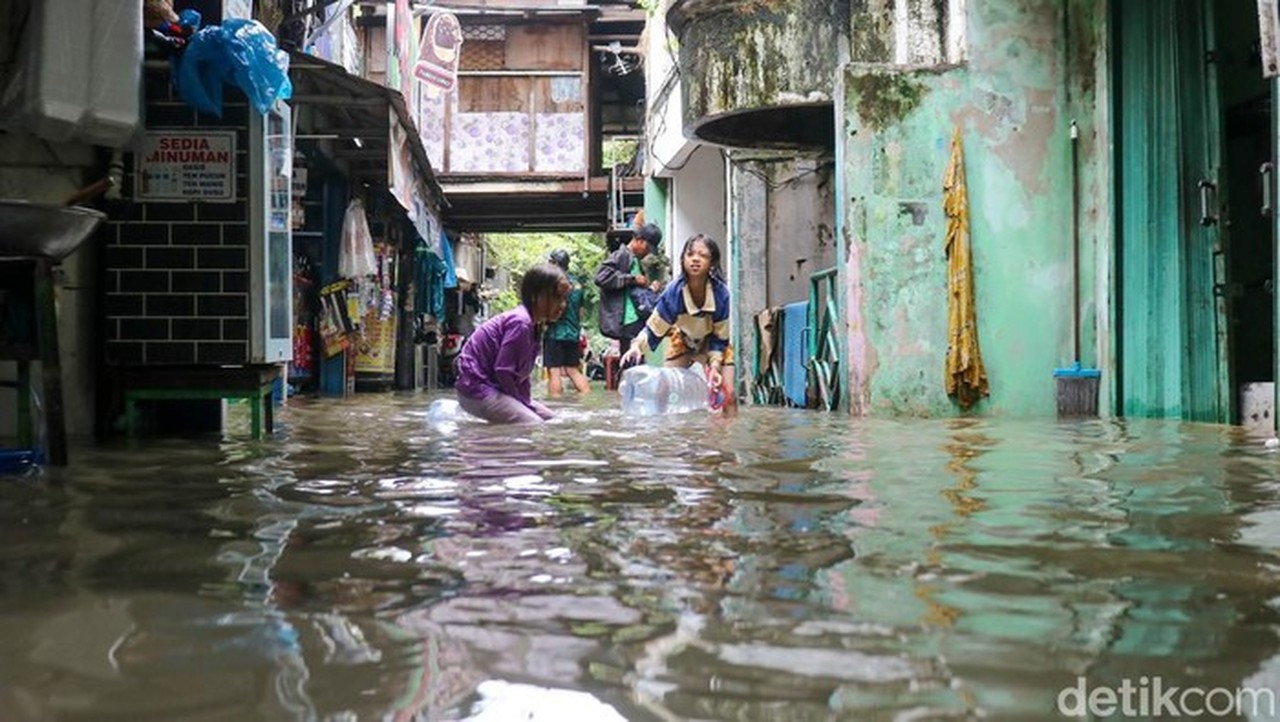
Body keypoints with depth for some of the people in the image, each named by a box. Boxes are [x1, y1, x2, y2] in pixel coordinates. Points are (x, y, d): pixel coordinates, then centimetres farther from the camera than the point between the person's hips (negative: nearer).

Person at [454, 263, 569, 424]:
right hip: (477, 389, -10)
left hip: (495, 387, 10)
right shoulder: (520, 322, -23)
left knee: (547, 417, 15)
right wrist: (523, 404, -12)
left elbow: (521, 373, 12)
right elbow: (503, 371, -24)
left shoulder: (533, 324, 8)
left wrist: (527, 404, 3)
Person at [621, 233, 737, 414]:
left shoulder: (721, 294, -33)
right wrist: (637, 346, -41)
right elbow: (654, 327, -23)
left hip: (714, 342, -1)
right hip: (683, 340, 1)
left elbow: (720, 337, -20)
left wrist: (715, 366, -30)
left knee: (727, 393, -12)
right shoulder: (673, 292, -31)